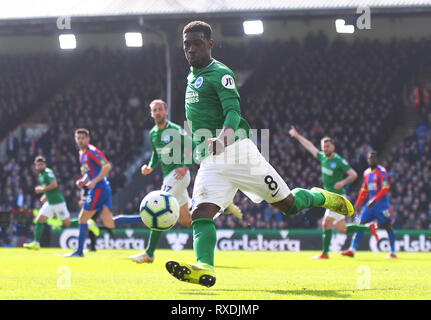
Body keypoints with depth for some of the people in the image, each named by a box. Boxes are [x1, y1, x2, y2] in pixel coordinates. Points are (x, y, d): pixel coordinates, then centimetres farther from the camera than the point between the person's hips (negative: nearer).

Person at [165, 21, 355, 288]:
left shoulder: (220, 73, -6)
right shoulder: (192, 76, 19)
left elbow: (233, 110, -21)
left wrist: (224, 135, -40)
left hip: (237, 151, -6)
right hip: (210, 161, 6)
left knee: (287, 203, 0)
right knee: (201, 213, -18)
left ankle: (321, 198, 30)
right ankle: (204, 267, -35)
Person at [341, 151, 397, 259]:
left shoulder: (381, 171, -8)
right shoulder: (366, 173, 15)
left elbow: (385, 188, -16)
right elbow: (364, 190, 21)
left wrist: (374, 200, -24)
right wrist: (358, 204, 16)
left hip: (381, 204, -7)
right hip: (370, 204, 7)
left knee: (387, 226, -2)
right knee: (361, 224, -3)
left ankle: (393, 252, 6)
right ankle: (352, 250, -9)